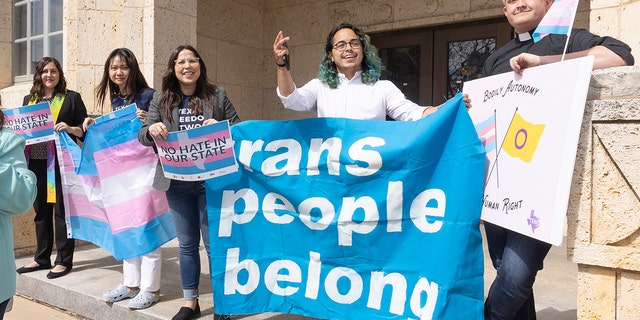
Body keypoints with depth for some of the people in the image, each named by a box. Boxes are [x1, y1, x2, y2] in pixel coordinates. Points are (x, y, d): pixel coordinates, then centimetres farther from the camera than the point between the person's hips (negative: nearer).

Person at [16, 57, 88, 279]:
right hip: (36, 162, 5)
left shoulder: (71, 98, 2)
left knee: (62, 210, 0)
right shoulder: (29, 99, 15)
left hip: (61, 161, -5)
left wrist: (70, 128, -19)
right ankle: (42, 258, 22)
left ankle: (64, 261, 7)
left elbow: (86, 129, -1)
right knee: (41, 211, 11)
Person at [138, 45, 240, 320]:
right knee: (187, 244, 12)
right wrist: (152, 129, -18)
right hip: (178, 183, 2)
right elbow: (143, 136, 5)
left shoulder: (217, 95, 3)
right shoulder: (161, 99, 7)